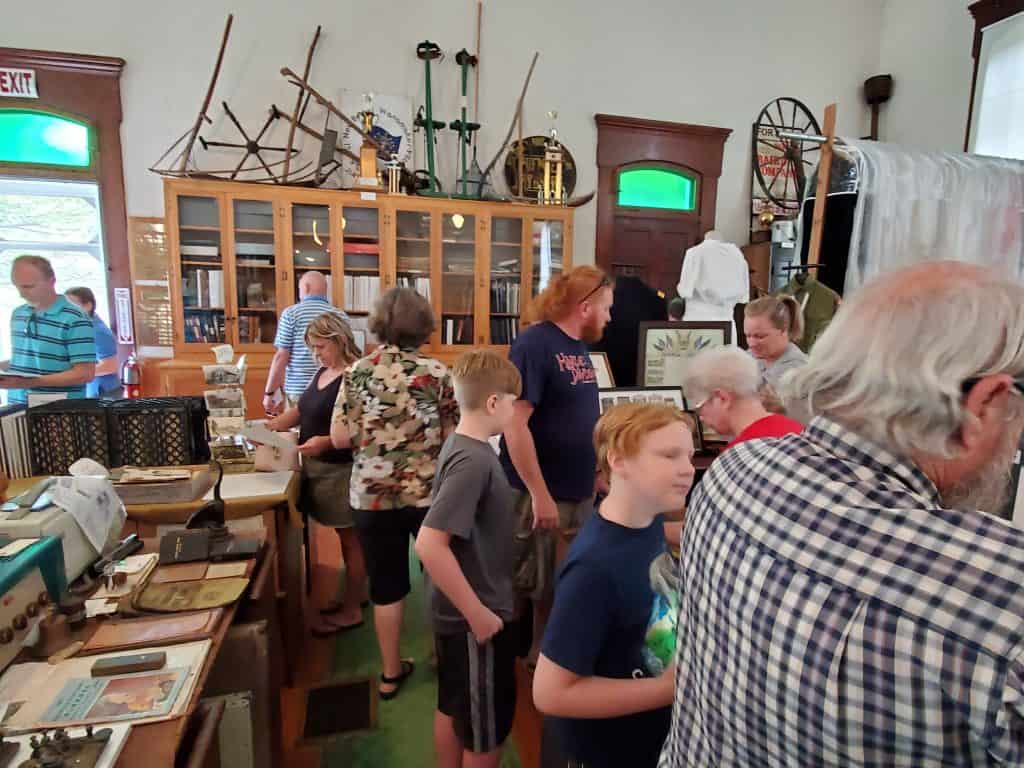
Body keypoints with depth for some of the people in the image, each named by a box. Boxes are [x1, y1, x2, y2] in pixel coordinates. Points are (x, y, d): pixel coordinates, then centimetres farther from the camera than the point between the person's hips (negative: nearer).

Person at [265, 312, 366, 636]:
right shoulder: (322, 373, 10)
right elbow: (301, 410, 17)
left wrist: (327, 442, -33)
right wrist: (269, 426, 3)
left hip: (341, 471, -9)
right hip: (319, 467, 9)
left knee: (351, 538, 5)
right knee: (345, 537, 20)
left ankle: (352, 612, 18)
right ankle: (355, 593, 36)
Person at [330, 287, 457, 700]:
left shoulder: (357, 372, -4)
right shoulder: (437, 372, -7)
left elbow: (340, 438, -4)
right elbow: (452, 437, -6)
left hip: (372, 495, 1)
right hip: (427, 491, -1)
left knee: (386, 584, 14)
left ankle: (391, 672, 29)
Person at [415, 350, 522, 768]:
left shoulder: (461, 445, 2)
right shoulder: (473, 460, -27)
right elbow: (429, 544, -32)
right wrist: (478, 613, -24)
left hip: (456, 610, 9)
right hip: (475, 618, -9)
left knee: (452, 708, 25)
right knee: (485, 730, 13)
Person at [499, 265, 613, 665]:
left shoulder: (579, 347, 9)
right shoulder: (534, 344, -17)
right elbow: (515, 424, -23)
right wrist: (540, 494, -23)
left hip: (580, 493, 9)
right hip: (541, 497, -8)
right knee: (539, 592, 9)